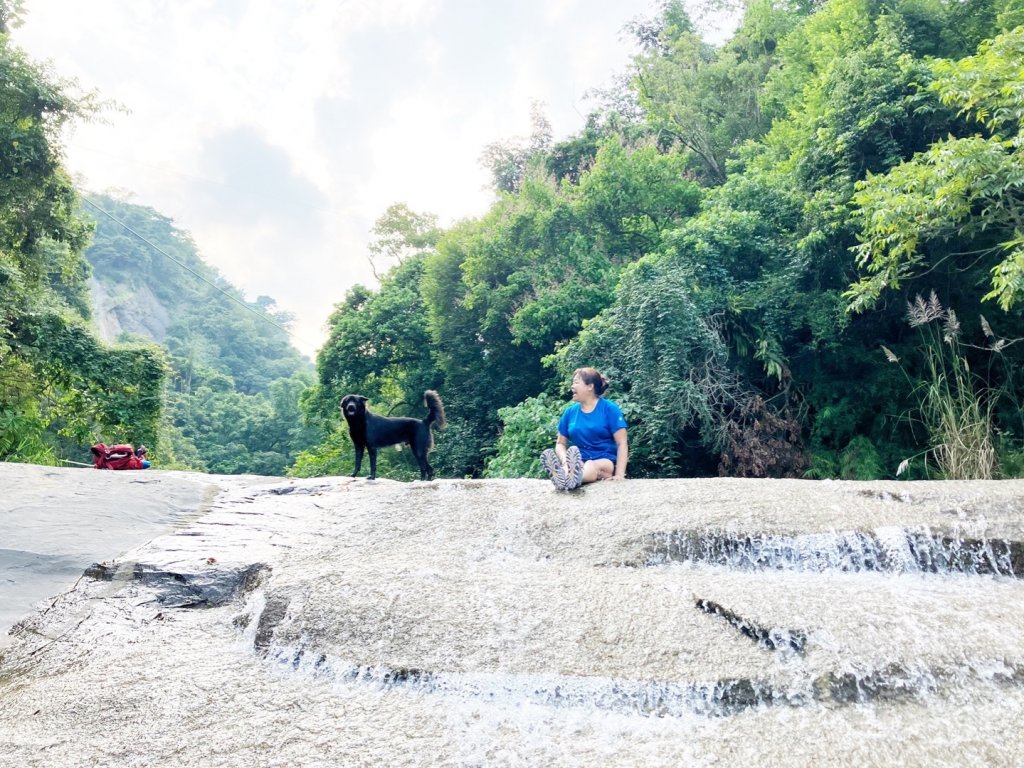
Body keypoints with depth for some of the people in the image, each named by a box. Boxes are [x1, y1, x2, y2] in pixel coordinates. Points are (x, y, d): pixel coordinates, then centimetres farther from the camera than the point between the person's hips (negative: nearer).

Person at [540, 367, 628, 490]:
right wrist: (565, 461, -10)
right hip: (580, 462, 3)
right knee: (573, 464, -35)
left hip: (606, 461, -3)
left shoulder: (609, 409, 1)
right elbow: (560, 443, 14)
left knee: (592, 466, -39)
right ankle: (563, 476, -71)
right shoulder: (570, 412, 12)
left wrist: (619, 474, -17)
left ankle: (571, 478, -74)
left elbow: (622, 443, -5)